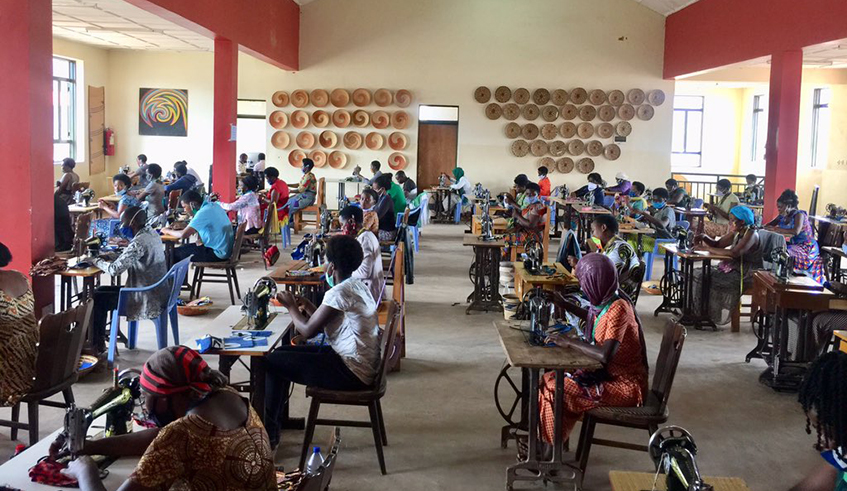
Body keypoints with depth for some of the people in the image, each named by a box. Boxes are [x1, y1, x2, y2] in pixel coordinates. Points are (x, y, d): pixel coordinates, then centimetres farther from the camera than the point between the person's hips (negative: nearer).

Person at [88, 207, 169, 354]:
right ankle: (99, 341, 26)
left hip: (149, 301, -9)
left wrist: (97, 261, -7)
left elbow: (114, 270, -24)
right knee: (102, 290, 19)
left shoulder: (139, 243, -24)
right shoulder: (152, 234, 5)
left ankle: (95, 345, 18)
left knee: (97, 298, 4)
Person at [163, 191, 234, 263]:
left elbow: (183, 234, -23)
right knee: (184, 248, 19)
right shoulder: (214, 205, 7)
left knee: (175, 253, -3)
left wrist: (168, 231, -5)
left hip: (217, 253, -10)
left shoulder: (203, 213, -20)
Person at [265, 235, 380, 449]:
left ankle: (269, 433, 9)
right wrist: (306, 306, 11)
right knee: (283, 352, 19)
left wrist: (291, 306, 0)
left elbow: (307, 331, -15)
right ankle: (274, 420, 27)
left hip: (352, 373, -10)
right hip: (364, 365, 10)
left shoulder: (339, 293, -21)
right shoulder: (357, 286, 9)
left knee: (271, 361, -4)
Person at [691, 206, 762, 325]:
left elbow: (734, 253, -30)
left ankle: (712, 316, -8)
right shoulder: (736, 232, 8)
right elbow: (718, 244, 14)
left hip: (747, 274, -9)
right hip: (734, 267, 9)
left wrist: (707, 248, -28)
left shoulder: (751, 234, -18)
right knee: (698, 273, -2)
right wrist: (704, 238, -7)